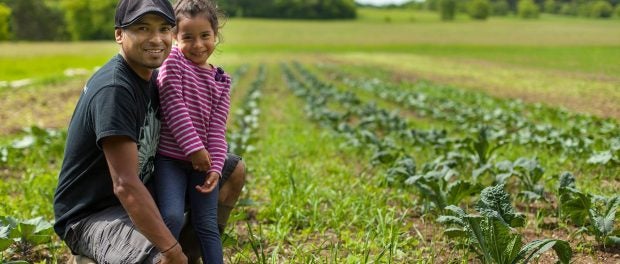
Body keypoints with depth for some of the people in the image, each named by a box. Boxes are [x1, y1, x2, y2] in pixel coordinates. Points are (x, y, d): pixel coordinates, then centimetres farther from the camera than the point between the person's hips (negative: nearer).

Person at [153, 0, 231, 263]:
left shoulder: (220, 81, 7)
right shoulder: (173, 60, -4)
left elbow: (217, 128, 1)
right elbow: (173, 106, -13)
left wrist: (215, 167, -10)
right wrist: (193, 148, -17)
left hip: (202, 162, 4)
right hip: (170, 158, -4)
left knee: (207, 224, 6)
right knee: (172, 218, -18)